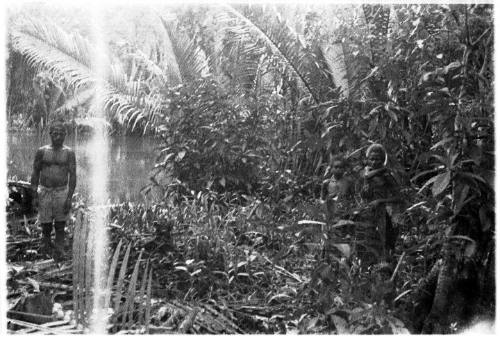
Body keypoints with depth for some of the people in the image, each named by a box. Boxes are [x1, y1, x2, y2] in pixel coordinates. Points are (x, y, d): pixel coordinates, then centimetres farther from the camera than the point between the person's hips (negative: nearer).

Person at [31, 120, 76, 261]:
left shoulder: (69, 153, -1)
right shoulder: (42, 151, 2)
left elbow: (72, 176, -4)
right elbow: (35, 174, 6)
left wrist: (69, 198, -10)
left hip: (61, 192, -1)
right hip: (44, 192, 1)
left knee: (60, 227, 1)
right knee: (46, 225, 4)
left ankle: (59, 253, 10)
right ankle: (46, 242, 32)